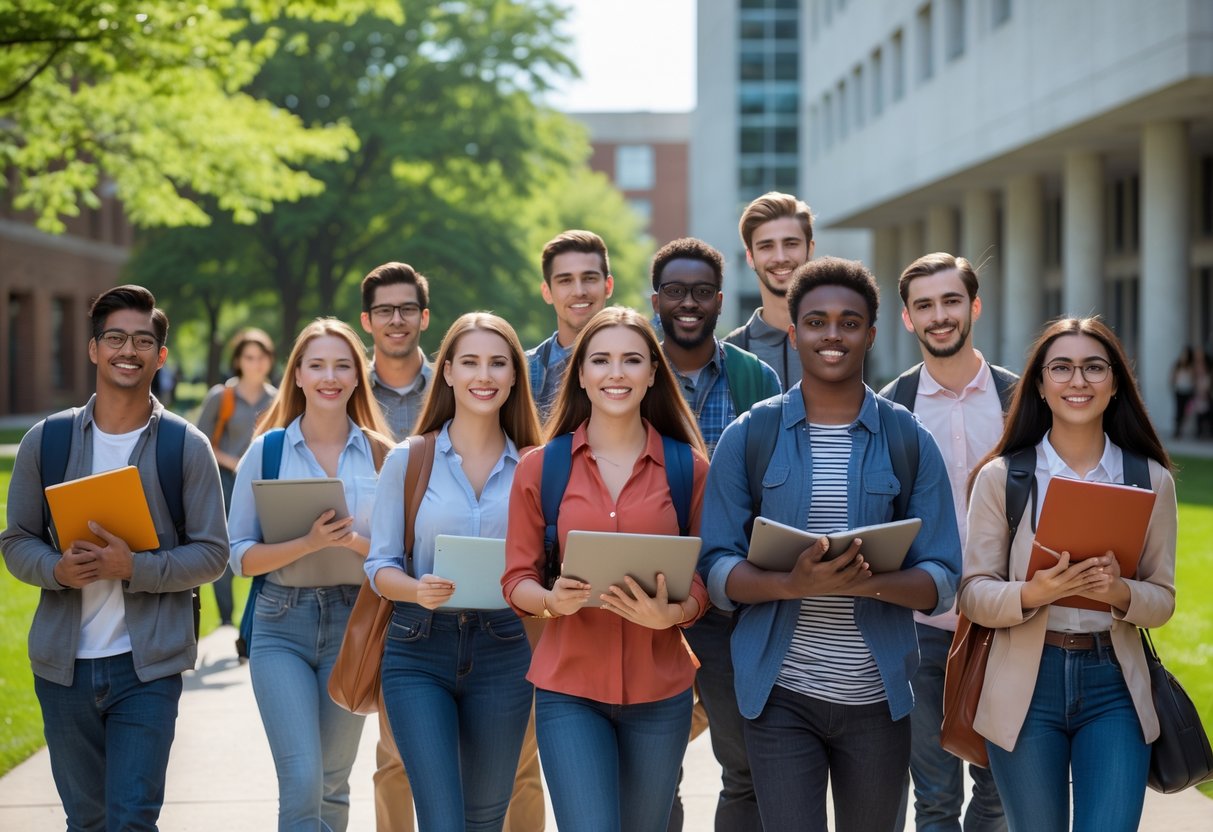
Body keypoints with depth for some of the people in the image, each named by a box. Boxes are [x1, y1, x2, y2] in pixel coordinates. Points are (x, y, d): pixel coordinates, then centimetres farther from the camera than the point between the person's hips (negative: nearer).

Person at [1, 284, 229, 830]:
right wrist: (58, 569, -15)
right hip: (63, 661, 2)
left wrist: (134, 568, -18)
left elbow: (211, 553, -2)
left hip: (149, 663, -2)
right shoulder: (46, 441, 5)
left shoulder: (186, 447, 0)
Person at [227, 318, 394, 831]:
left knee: (332, 782, 10)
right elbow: (240, 556, -3)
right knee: (301, 783, -13)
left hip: (353, 623, 2)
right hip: (282, 626, -2)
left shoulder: (380, 455, 3)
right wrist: (308, 543, -19)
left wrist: (354, 540, -16)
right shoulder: (267, 451, 1)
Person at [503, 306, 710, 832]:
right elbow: (517, 579, 4)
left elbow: (705, 579, 7)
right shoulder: (540, 467, 1)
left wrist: (672, 613, -15)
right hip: (569, 688, -1)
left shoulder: (687, 468, 3)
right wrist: (552, 600, -18)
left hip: (660, 690, 2)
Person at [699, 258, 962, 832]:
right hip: (780, 694, -1)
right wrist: (794, 584, -22)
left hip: (876, 695, 2)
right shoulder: (748, 437, 2)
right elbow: (716, 570, -2)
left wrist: (869, 582, -21)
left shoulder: (909, 442, 4)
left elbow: (941, 580, 0)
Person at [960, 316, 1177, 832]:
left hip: (1114, 685, 1)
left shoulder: (1150, 480, 3)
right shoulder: (1002, 477, -1)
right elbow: (973, 594, -3)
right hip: (1027, 684, 0)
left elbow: (1162, 599, 5)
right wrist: (1031, 593, -23)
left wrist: (1120, 592, -17)